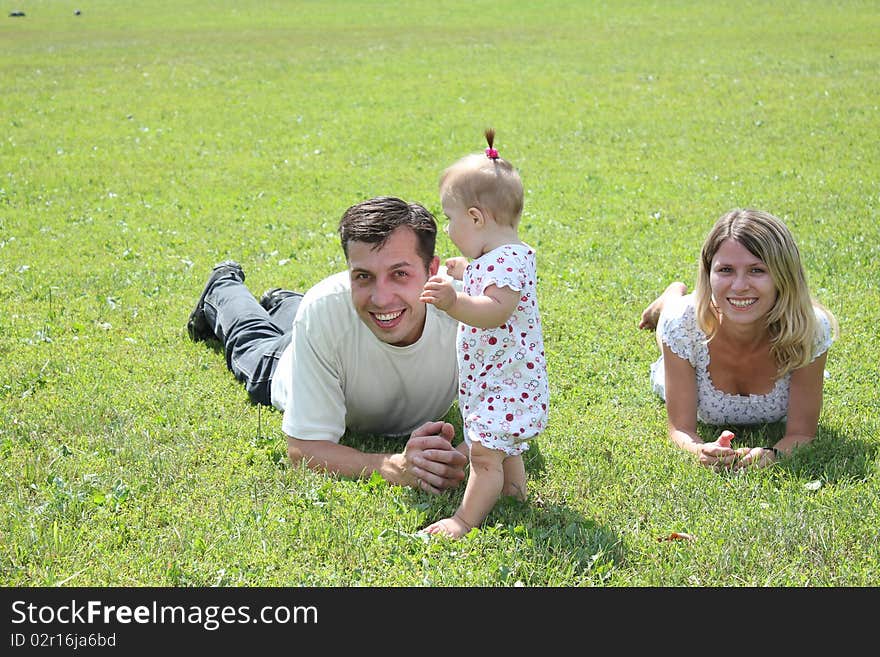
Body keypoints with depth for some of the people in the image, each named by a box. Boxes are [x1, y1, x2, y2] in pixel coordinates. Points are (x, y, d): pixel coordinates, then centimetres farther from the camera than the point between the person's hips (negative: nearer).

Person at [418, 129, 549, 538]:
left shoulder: (508, 260, -23)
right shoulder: (496, 257, 11)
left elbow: (496, 311, -39)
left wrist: (455, 302, -52)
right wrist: (466, 274, 34)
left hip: (505, 383, -11)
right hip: (495, 381, 11)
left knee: (484, 454, -9)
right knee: (504, 450, 23)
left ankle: (466, 519, -6)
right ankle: (514, 494, 37)